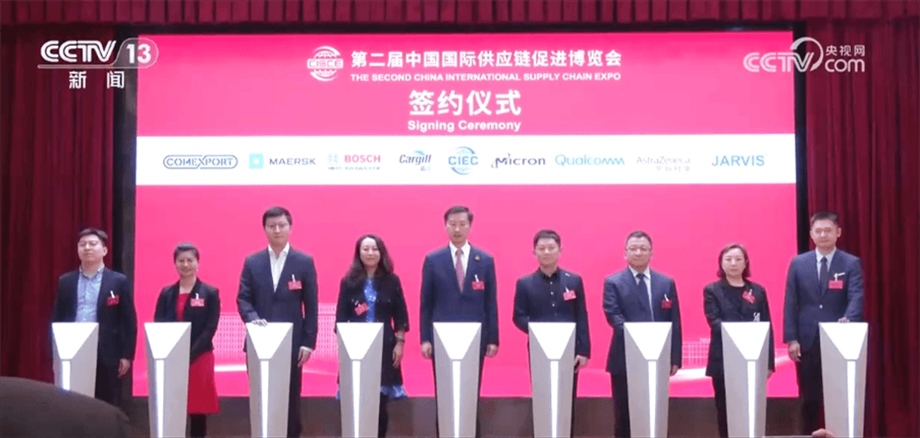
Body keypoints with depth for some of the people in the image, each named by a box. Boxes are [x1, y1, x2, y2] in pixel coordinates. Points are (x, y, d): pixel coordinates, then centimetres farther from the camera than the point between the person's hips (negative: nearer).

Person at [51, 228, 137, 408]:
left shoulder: (119, 281, 3)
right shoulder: (66, 281, 11)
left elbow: (129, 321, 1)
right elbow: (57, 319, 12)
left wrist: (126, 355, -5)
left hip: (106, 357, -2)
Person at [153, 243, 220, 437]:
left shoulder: (210, 293, 3)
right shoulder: (166, 293, 11)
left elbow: (210, 329, -5)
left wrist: (190, 354, -17)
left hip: (199, 360, -2)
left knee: (198, 412, 3)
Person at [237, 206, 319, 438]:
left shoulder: (305, 262, 2)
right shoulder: (252, 262, 7)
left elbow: (311, 305, 1)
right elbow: (243, 298, 3)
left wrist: (308, 343, -5)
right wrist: (252, 318, -18)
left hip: (292, 342, -1)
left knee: (291, 399, 4)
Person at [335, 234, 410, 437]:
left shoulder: (391, 280, 4)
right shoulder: (349, 281, 3)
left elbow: (400, 316, 6)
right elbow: (341, 317, 3)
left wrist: (399, 343, -1)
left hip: (385, 347, 0)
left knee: (380, 402, 1)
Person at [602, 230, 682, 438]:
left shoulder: (666, 283, 10)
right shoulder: (613, 282, 1)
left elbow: (674, 322, 8)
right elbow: (613, 316, -11)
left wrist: (675, 357, 2)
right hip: (625, 358, -2)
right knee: (624, 414, 5)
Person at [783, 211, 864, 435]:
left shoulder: (851, 263, 2)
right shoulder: (798, 263, 7)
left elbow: (856, 297, -11)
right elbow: (790, 303, 4)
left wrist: (848, 320, -32)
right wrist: (791, 339, -4)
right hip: (807, 341, 2)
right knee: (809, 400, 8)